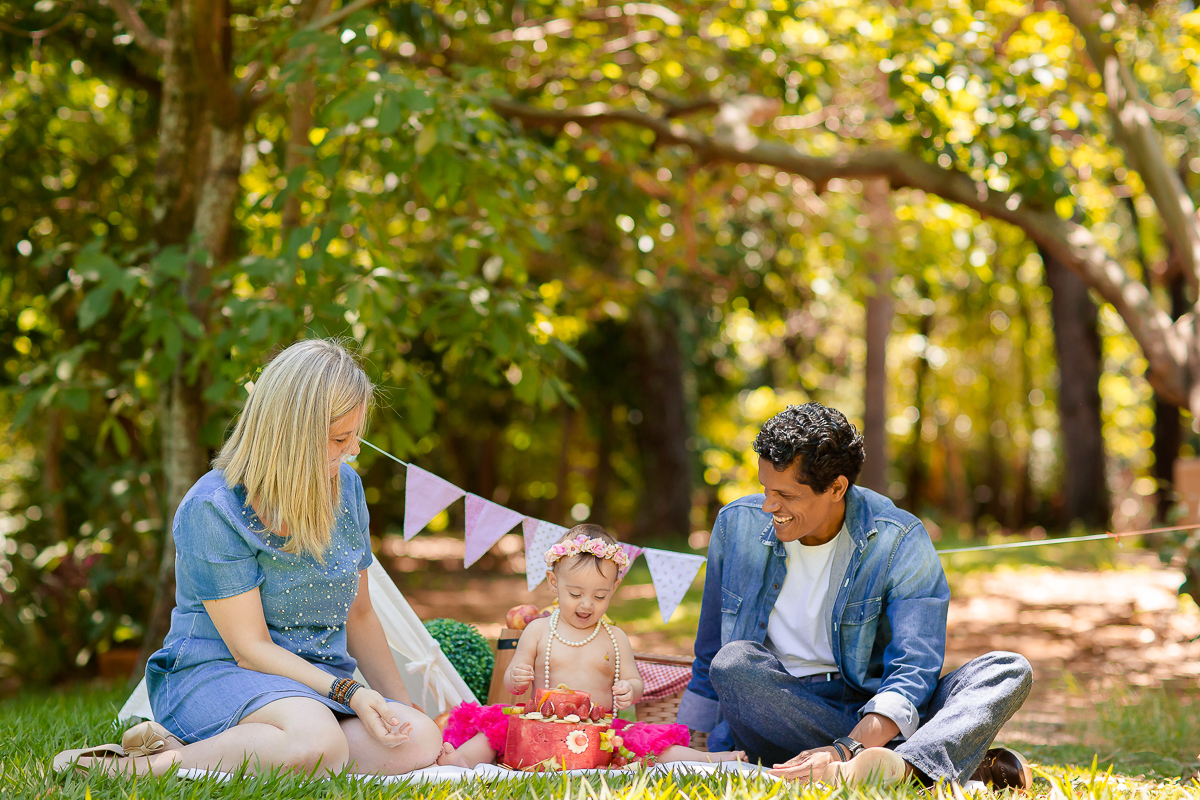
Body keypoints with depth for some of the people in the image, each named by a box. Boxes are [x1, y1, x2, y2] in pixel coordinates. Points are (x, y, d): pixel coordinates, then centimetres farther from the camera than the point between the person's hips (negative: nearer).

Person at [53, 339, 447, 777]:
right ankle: (138, 770, -26)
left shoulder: (345, 486, 8)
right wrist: (348, 691, -24)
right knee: (318, 741, -41)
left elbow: (359, 616, 18)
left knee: (421, 741, -25)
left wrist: (403, 707, 12)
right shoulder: (213, 509, -13)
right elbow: (251, 648, -14)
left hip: (321, 680, 7)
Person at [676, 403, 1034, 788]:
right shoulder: (737, 526, 3)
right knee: (734, 662, -32)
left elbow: (913, 674, -18)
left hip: (875, 718, -1)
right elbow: (711, 660, 14)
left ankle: (910, 765, -57)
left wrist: (846, 750, -35)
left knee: (1010, 670, -22)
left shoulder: (900, 543, -7)